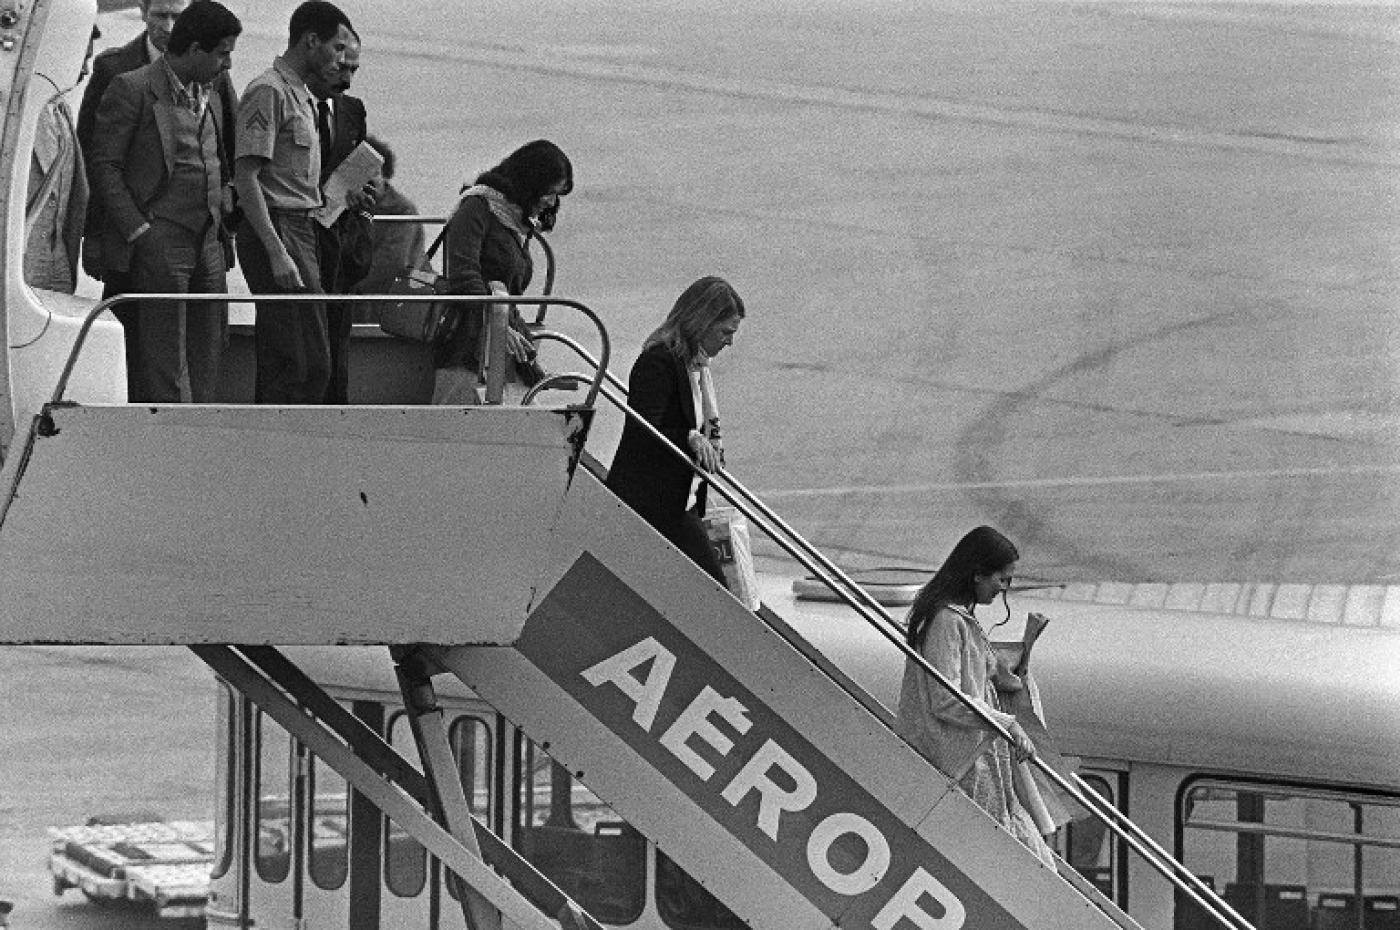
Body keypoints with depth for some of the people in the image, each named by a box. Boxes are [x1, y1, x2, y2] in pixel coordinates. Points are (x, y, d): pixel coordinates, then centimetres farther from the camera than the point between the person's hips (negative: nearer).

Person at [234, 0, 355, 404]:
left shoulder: (303, 97, 20)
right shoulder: (269, 92, -11)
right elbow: (246, 177, -17)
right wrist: (277, 253, -22)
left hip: (300, 231, 10)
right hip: (277, 231, -10)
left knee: (278, 366, 11)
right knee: (309, 362, -14)